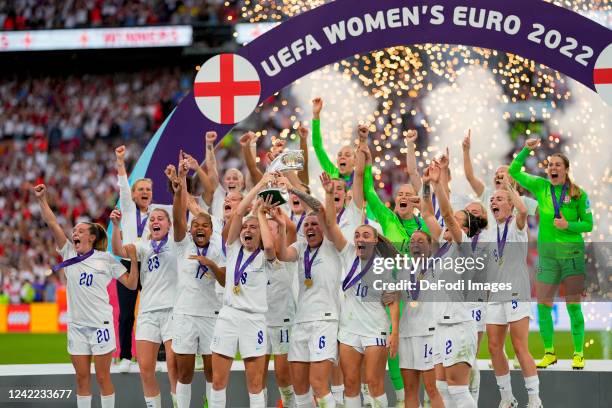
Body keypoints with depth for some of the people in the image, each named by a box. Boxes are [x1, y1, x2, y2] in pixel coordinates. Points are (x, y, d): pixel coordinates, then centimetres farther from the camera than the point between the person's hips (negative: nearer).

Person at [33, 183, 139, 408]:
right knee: (82, 378, 7)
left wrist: (133, 259, -11)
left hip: (100, 324, -4)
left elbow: (131, 284, 1)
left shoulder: (106, 259, -1)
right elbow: (53, 224, 0)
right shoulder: (69, 254, 7)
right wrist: (42, 200, -8)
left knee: (102, 377, 0)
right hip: (76, 324, 4)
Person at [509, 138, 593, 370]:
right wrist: (526, 150, -6)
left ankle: (578, 354, 6)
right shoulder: (540, 187, 4)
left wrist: (568, 225, -16)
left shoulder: (578, 194, -3)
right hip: (547, 253, 3)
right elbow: (514, 171, 6)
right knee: (543, 305, 2)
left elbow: (588, 224, 1)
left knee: (573, 306, -2)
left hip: (572, 252, -3)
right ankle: (549, 353, 15)